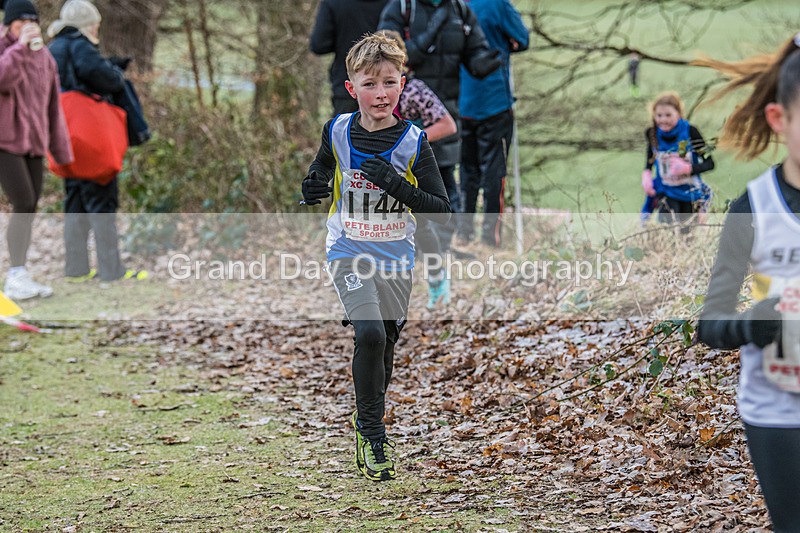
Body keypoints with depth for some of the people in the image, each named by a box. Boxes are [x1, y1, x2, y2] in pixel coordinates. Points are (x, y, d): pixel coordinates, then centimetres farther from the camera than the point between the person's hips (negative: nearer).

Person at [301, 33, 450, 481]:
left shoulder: (414, 143, -11)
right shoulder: (338, 131, -6)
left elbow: (442, 212, -10)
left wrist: (397, 184, -24)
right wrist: (314, 188, -6)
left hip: (396, 258, 1)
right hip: (349, 254, -1)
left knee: (385, 348, 12)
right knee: (369, 333, -22)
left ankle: (370, 428, 38)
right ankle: (370, 429, -6)